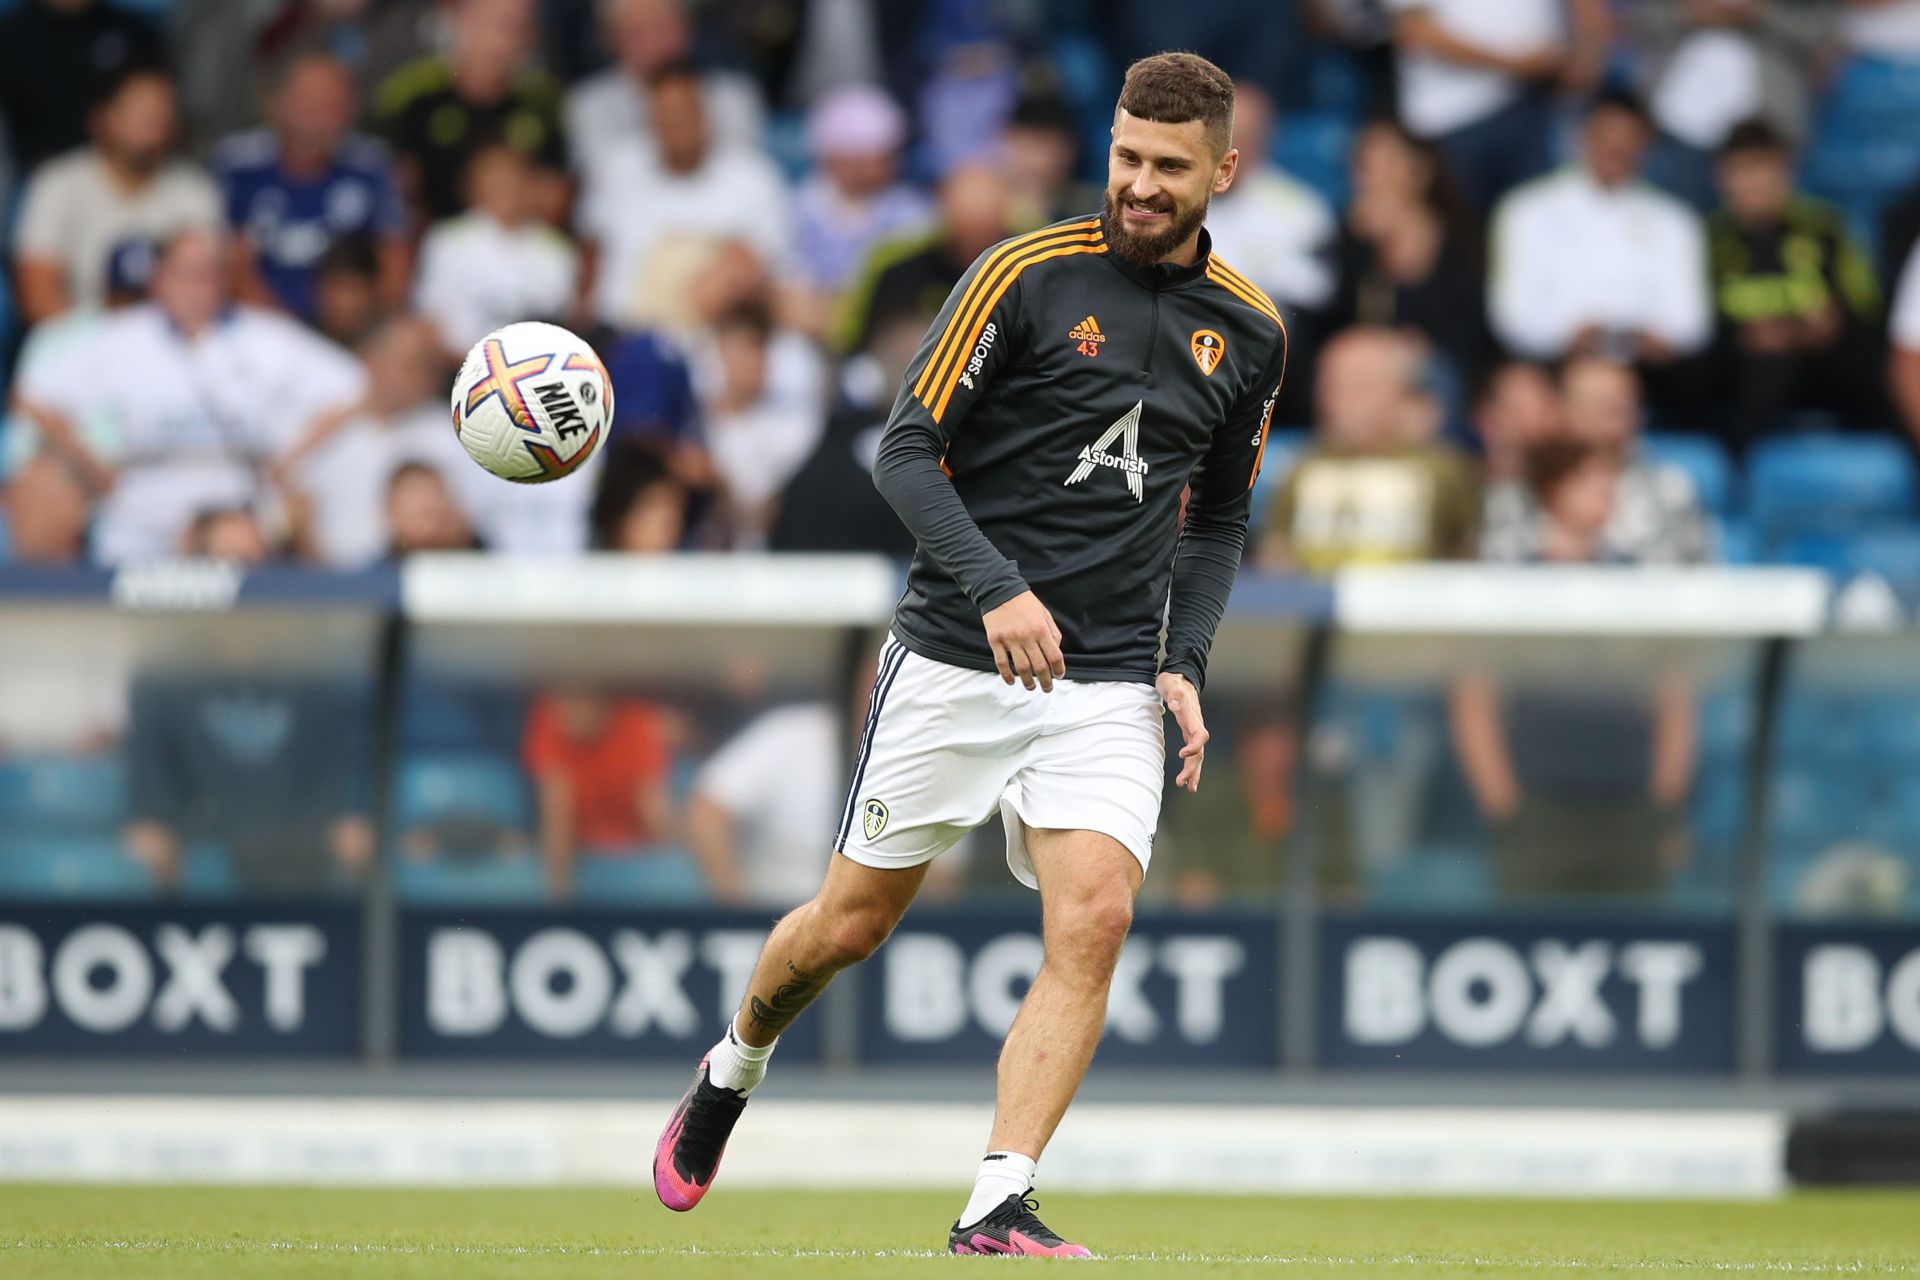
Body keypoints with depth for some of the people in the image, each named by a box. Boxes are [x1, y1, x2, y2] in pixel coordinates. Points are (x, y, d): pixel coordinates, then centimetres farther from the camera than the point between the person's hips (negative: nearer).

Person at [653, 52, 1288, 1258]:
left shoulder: (1249, 332, 6)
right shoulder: (1030, 274, -8)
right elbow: (908, 449, -9)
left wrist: (1187, 662, 3)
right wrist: (994, 587, -23)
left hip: (1109, 687, 2)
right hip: (954, 660, -2)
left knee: (1095, 920, -18)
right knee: (851, 923, 6)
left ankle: (998, 1206, -15)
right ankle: (732, 1071, 37)